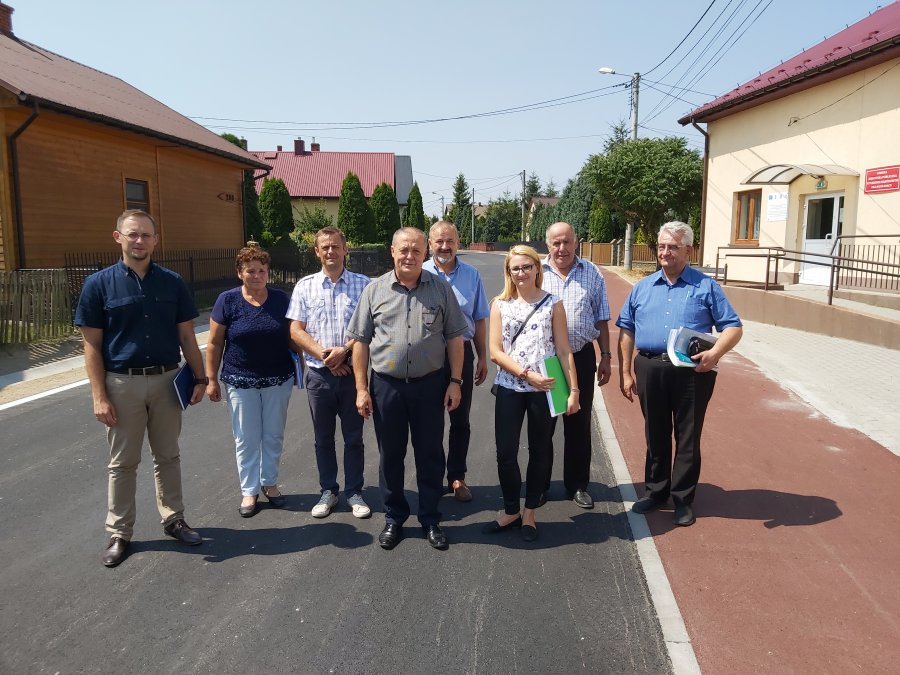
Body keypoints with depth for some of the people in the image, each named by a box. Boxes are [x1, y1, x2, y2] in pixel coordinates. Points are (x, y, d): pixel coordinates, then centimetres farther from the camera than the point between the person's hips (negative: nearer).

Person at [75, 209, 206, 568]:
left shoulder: (172, 282, 1)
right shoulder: (98, 284, -5)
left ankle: (173, 519, 28)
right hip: (122, 383, -2)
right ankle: (119, 533, 23)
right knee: (122, 463, 9)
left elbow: (187, 336, 6)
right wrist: (99, 397, -10)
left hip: (166, 380, 2)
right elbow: (92, 346, -5)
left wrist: (199, 377, 2)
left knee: (168, 456, 14)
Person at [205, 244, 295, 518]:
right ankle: (249, 490, 21)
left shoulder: (280, 298, 0)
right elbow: (215, 343, -2)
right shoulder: (227, 300, -6)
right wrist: (211, 379, -3)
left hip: (278, 380, 2)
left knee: (274, 435, 12)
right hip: (241, 382, -2)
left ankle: (270, 482, 29)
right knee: (247, 439, 7)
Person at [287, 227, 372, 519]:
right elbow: (296, 330, -1)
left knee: (353, 437, 9)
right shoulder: (305, 286, 4)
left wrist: (344, 350, -18)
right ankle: (328, 491, 27)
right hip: (319, 374, 1)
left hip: (351, 372, -1)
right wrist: (324, 355, -13)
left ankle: (354, 492, 22)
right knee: (323, 437, 13)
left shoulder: (363, 284, 0)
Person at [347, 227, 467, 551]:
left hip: (430, 384, 0)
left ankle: (430, 519, 26)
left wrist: (455, 381, -2)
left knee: (430, 454, 10)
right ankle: (394, 517, 29)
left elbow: (454, 338, 4)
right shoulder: (375, 290, 1)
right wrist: (361, 389, -2)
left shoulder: (441, 288, 2)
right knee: (390, 455, 12)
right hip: (386, 385, 0)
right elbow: (361, 341, 2)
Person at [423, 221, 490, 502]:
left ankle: (457, 477, 24)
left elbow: (479, 320, 8)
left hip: (461, 353, 2)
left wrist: (483, 357, 6)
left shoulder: (472, 275, 3)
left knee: (460, 420, 10)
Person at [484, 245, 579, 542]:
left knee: (539, 451, 10)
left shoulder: (553, 303, 0)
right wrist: (527, 374, -15)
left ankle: (529, 513, 27)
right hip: (509, 389, 1)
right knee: (506, 453, 3)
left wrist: (573, 390, -6)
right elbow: (495, 352, -4)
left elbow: (563, 350, -1)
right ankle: (511, 511, 24)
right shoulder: (500, 304, 2)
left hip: (545, 389, -1)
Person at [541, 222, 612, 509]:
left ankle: (578, 485, 24)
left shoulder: (592, 274, 5)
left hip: (581, 357, 1)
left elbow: (601, 319, 9)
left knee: (579, 425, 9)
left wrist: (605, 356, 5)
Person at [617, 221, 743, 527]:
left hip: (691, 372, -2)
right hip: (649, 369, 3)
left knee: (687, 437, 6)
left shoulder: (706, 286, 3)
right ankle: (656, 491, 29)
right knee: (655, 435, 14)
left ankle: (683, 499, 20)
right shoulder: (642, 287, 11)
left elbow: (733, 327, 1)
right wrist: (625, 373, 6)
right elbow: (626, 330, 12)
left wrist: (716, 352, -18)